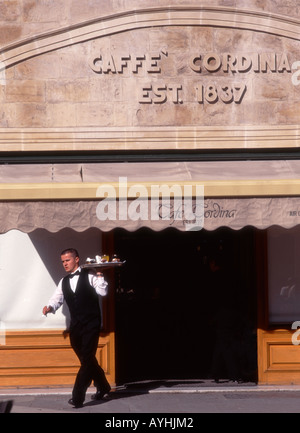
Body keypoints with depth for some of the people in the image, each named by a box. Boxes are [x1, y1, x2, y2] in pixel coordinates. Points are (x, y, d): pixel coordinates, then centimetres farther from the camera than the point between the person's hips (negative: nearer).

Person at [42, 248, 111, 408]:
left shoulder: (89, 276, -1)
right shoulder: (63, 282, 16)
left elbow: (103, 292, -11)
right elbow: (57, 298, 10)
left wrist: (99, 275, -17)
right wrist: (50, 307, -10)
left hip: (91, 324, -6)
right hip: (75, 326, 6)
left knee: (87, 359, -11)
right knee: (87, 360, 14)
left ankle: (78, 397, -13)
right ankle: (103, 388, 32)